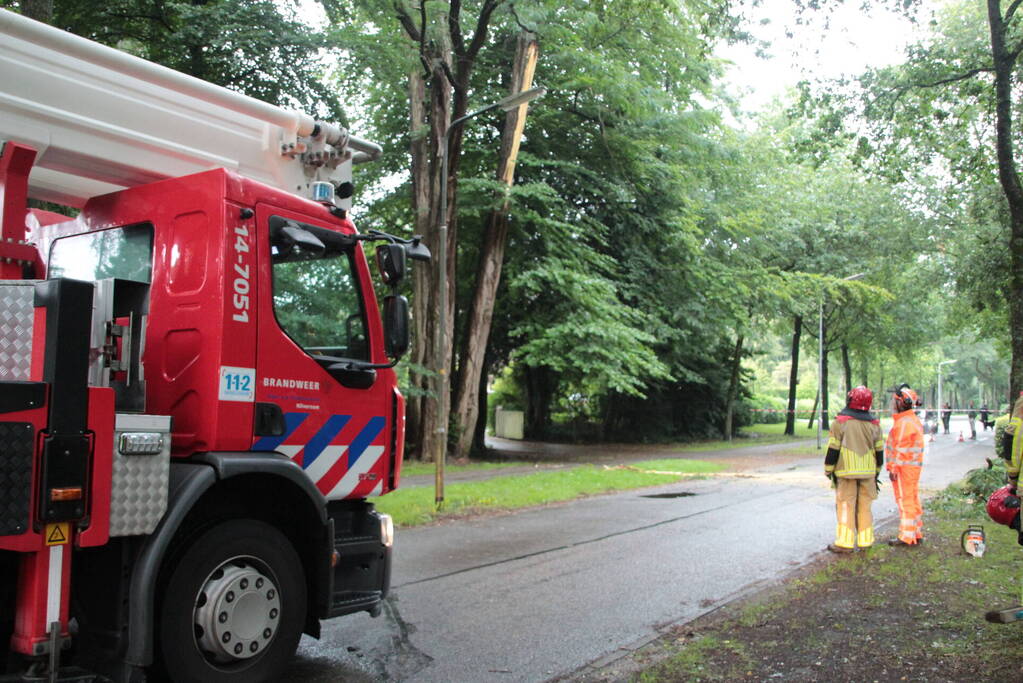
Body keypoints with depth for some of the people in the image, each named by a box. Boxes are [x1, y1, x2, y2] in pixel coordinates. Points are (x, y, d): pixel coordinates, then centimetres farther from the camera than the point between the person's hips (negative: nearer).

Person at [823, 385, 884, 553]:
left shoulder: (841, 421, -9)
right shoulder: (873, 423, 6)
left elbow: (833, 448, -9)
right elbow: (879, 450, 12)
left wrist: (828, 469, 1)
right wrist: (876, 471, 23)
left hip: (846, 471, -4)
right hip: (868, 471, 5)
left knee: (845, 505, -1)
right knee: (864, 505, 12)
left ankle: (845, 542, -2)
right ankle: (865, 540, 17)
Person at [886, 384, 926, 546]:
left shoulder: (904, 423, -17)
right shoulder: (913, 420, 16)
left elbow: (901, 449, -19)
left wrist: (893, 469, -16)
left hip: (904, 467, -10)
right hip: (913, 466, 10)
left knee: (905, 501, -5)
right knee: (913, 500, 14)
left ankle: (906, 536, -2)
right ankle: (917, 533, 21)